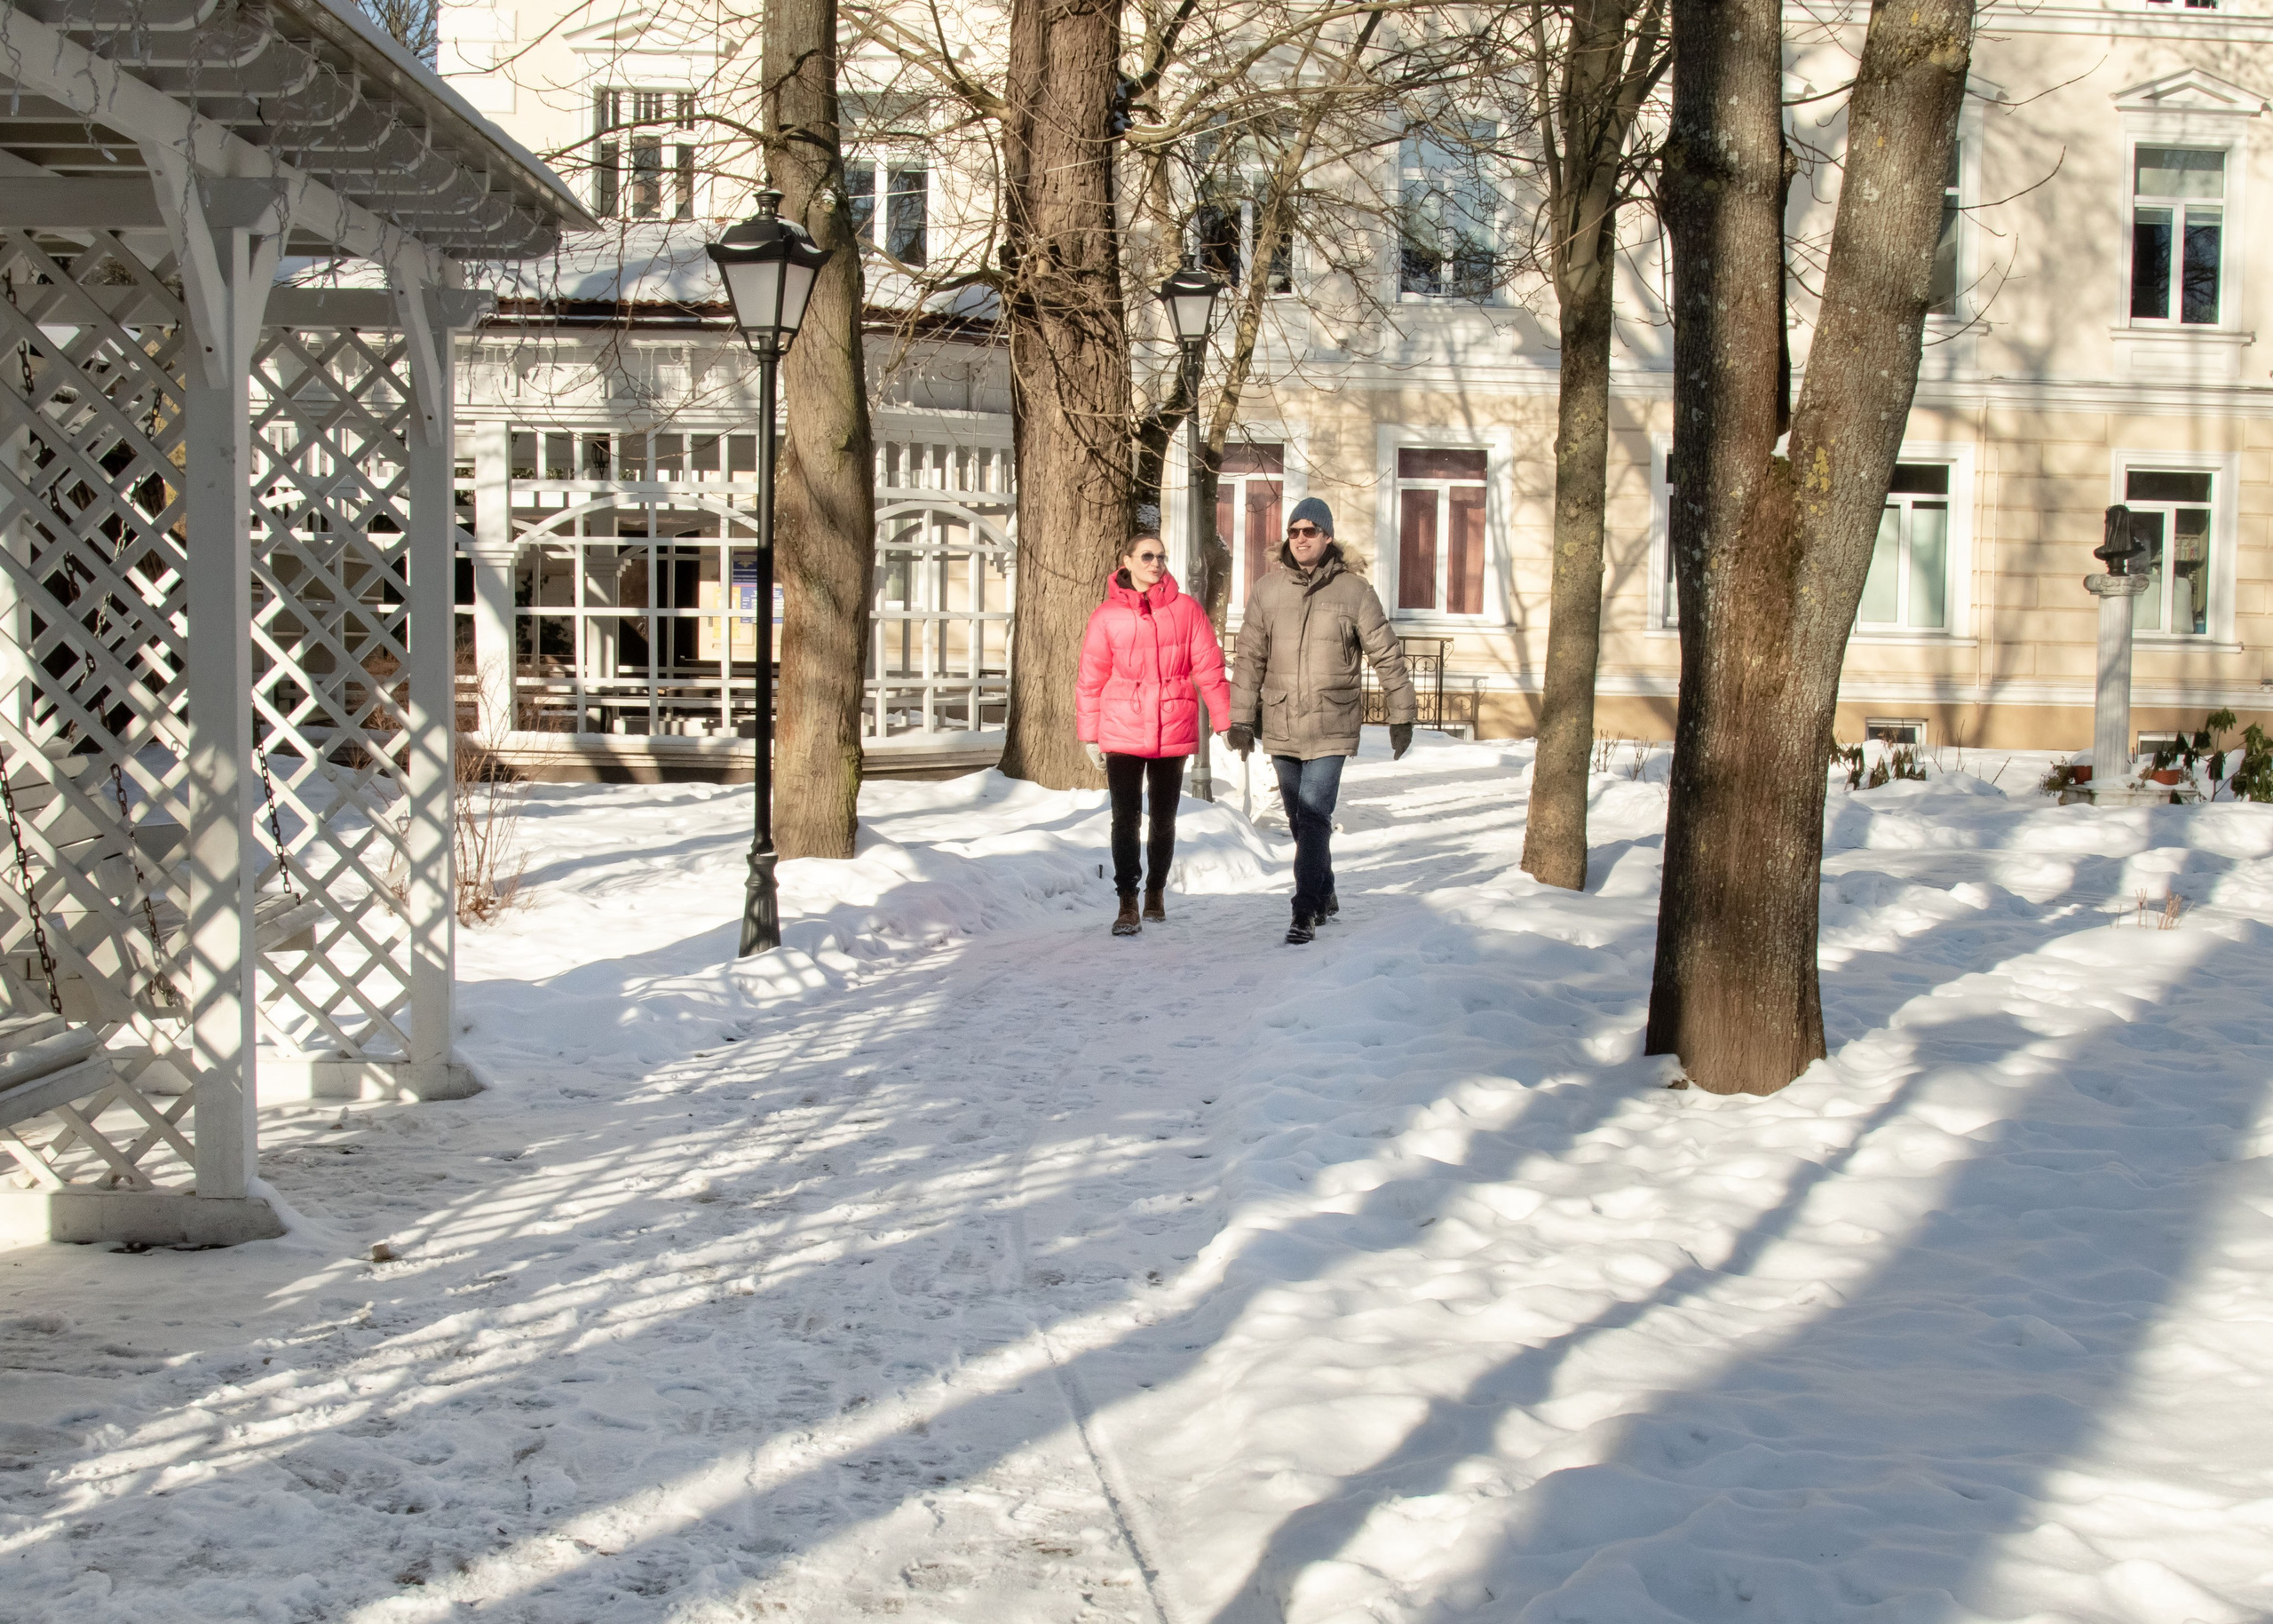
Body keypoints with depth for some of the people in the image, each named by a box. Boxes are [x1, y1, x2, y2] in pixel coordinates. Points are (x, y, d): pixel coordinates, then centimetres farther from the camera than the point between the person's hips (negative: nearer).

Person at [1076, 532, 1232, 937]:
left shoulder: (1186, 610, 1)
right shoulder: (1107, 615, 0)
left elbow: (1209, 668, 1)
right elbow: (1090, 679, 2)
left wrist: (1225, 721, -3)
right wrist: (1089, 735, 1)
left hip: (1173, 732, 1)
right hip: (1122, 734, -1)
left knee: (1164, 819, 12)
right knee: (1125, 819, -6)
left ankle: (1156, 892, 31)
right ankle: (1128, 904, -1)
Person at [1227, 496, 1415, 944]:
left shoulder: (1353, 590, -4)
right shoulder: (1268, 588, 2)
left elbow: (1386, 655, 1)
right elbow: (1250, 657, 5)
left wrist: (1402, 715, 2)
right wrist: (1240, 718, 2)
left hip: (1331, 727, -3)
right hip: (1280, 727, 3)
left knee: (1314, 818, -12)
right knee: (1301, 820, 14)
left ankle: (1305, 912, -8)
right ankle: (1324, 895, 33)